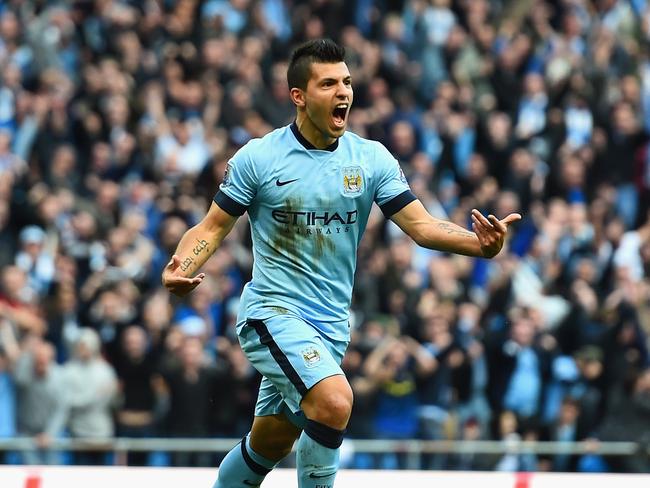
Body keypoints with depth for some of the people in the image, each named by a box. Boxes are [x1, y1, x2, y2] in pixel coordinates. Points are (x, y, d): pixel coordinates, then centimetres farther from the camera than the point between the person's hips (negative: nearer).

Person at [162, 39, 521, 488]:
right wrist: (182, 267, -21)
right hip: (274, 311, -5)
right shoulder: (258, 157, -6)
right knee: (335, 401, -29)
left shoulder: (372, 159, 1)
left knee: (268, 446, 12)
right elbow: (213, 227, 0)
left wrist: (480, 244, -22)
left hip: (331, 327, 5)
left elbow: (422, 225, -4)